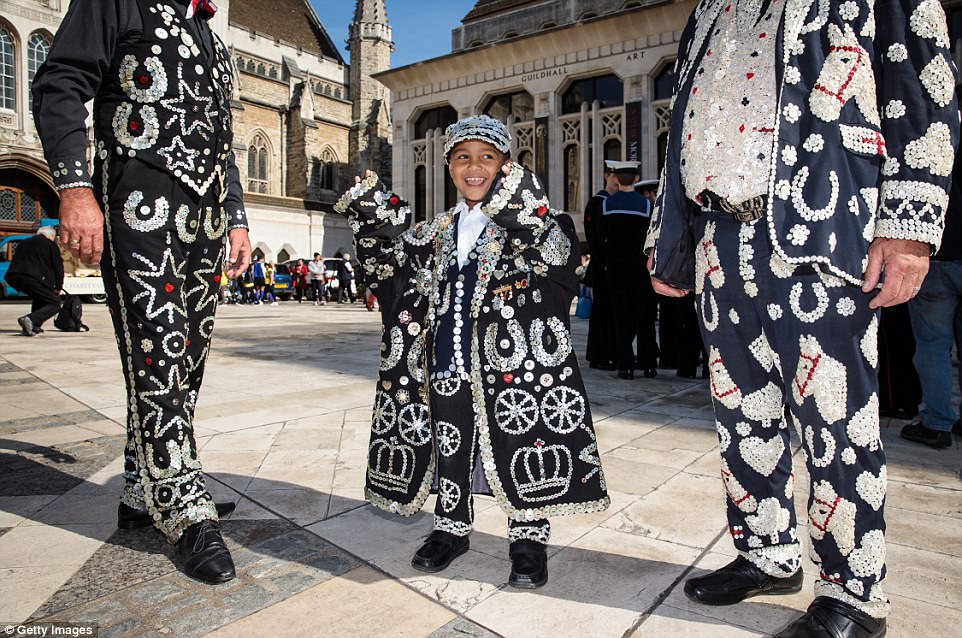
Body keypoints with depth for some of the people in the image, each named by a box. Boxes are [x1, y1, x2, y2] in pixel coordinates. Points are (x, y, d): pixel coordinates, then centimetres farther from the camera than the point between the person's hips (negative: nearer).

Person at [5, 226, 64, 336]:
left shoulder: (24, 242, 30)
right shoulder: (50, 244, 12)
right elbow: (58, 267, 9)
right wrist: (58, 288, 22)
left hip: (12, 277, 7)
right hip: (32, 277, -7)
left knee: (40, 295, 31)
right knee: (55, 304, 0)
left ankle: (35, 326, 21)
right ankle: (30, 319, -26)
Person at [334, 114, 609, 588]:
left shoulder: (534, 223, -2)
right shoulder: (437, 234, 14)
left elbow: (562, 259, -19)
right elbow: (397, 274, 16)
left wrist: (524, 214, -34)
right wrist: (375, 223, 4)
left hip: (513, 364, -4)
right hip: (449, 367, 5)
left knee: (519, 445, 4)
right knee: (449, 446, 15)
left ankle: (528, 537, 24)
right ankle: (451, 528, 35)